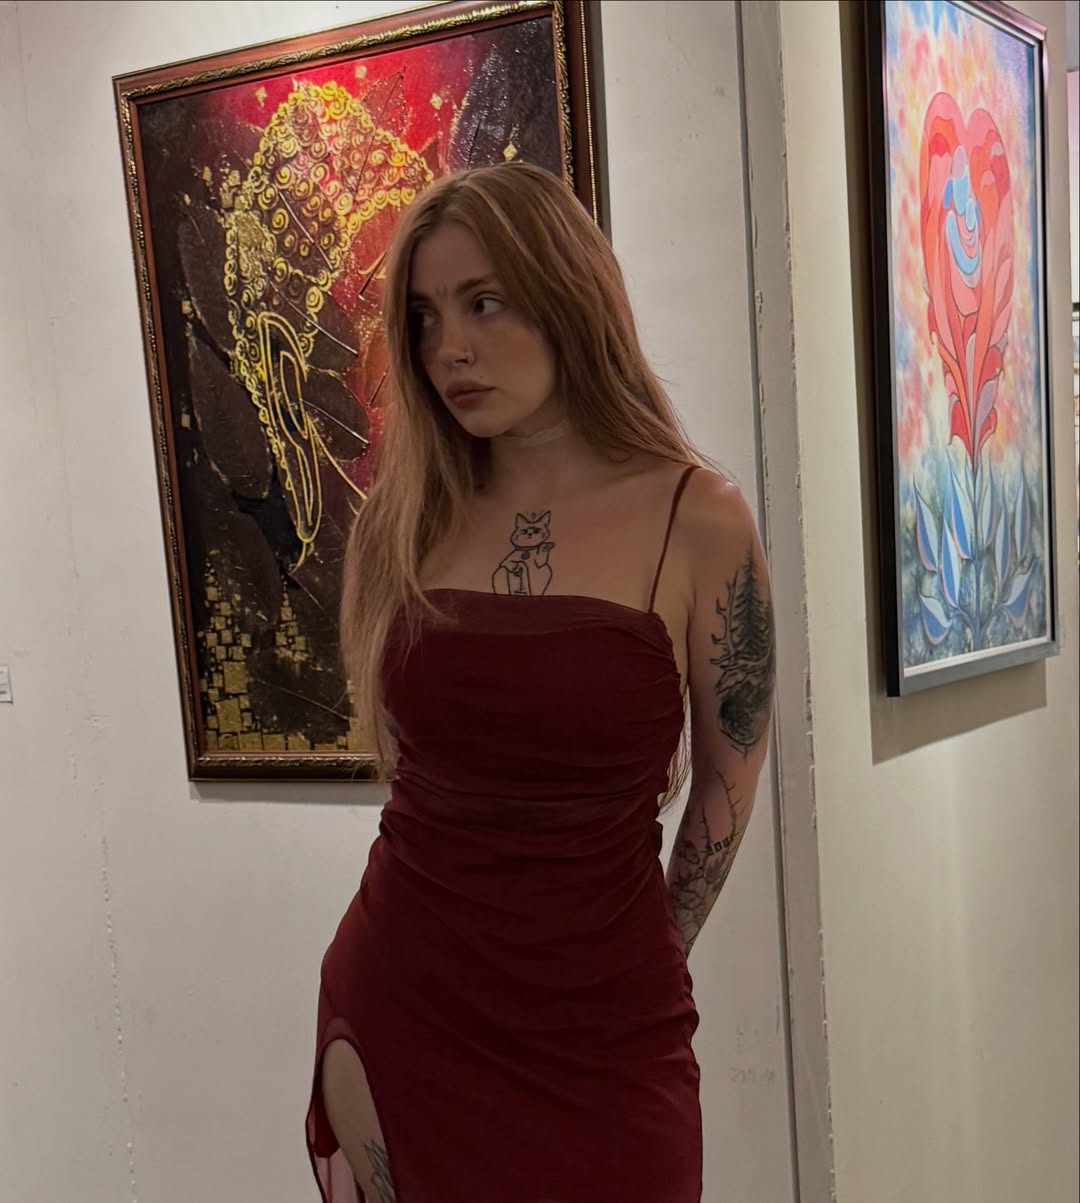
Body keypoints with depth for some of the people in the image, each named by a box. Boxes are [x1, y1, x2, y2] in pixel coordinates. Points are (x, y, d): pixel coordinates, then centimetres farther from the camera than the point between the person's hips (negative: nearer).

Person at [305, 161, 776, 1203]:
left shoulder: (696, 521, -9)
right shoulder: (401, 523, -1)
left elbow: (726, 780, 2)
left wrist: (643, 971, 9)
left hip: (603, 1037, -2)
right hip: (397, 1009, 3)